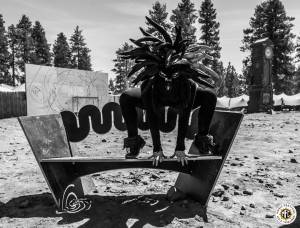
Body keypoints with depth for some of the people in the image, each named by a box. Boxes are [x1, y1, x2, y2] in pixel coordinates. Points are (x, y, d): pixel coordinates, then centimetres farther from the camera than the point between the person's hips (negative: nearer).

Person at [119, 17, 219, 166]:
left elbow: (184, 117, -34)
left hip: (181, 99, 1)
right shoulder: (149, 86, -39)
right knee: (125, 98, -25)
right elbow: (152, 120, -35)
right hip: (155, 98, 0)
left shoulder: (189, 84, -38)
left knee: (210, 96, -23)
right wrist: (157, 150, -35)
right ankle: (134, 141, -12)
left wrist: (180, 149, -33)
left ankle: (202, 139, -8)